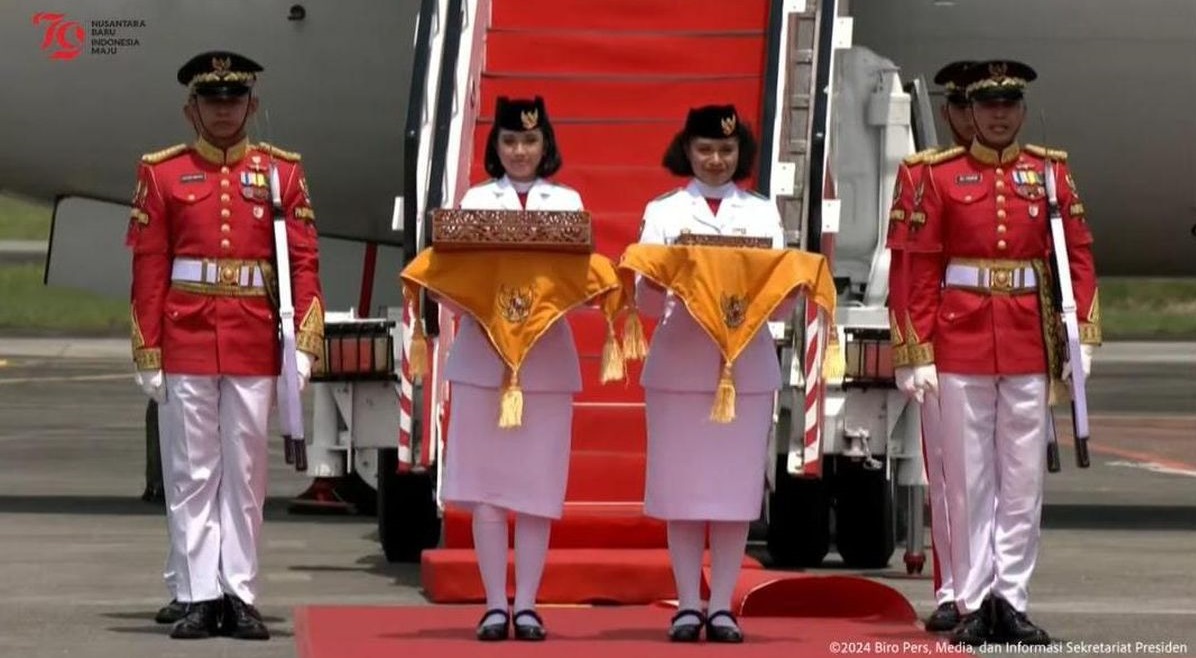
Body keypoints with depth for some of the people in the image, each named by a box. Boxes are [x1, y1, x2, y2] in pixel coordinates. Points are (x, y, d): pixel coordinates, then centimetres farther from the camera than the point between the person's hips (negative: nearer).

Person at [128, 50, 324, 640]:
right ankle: (197, 597, 5)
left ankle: (240, 597, 8)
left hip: (255, 348, 1)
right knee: (191, 474, 1)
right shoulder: (162, 174, 5)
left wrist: (304, 343, -7)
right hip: (186, 345, -1)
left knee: (245, 474, 4)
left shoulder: (282, 172, 7)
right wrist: (147, 355, -2)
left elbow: (304, 263, 3)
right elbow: (148, 269, 3)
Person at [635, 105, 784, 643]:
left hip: (746, 362, 1)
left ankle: (722, 607, 4)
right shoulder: (662, 211, 8)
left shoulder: (763, 213, 10)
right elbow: (645, 300, 1)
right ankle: (687, 605, 5)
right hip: (678, 362, -1)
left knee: (734, 485, 0)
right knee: (681, 486, -1)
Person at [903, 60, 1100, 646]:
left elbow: (1079, 257, 7)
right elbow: (921, 269, 0)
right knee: (969, 480, 2)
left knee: (1023, 481, 3)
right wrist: (920, 355, -6)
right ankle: (973, 604, 6)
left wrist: (1082, 339, -2)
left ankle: (1011, 602, 8)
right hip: (961, 345, -2)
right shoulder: (940, 175, 2)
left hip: (1029, 347, 2)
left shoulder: (1051, 172, 7)